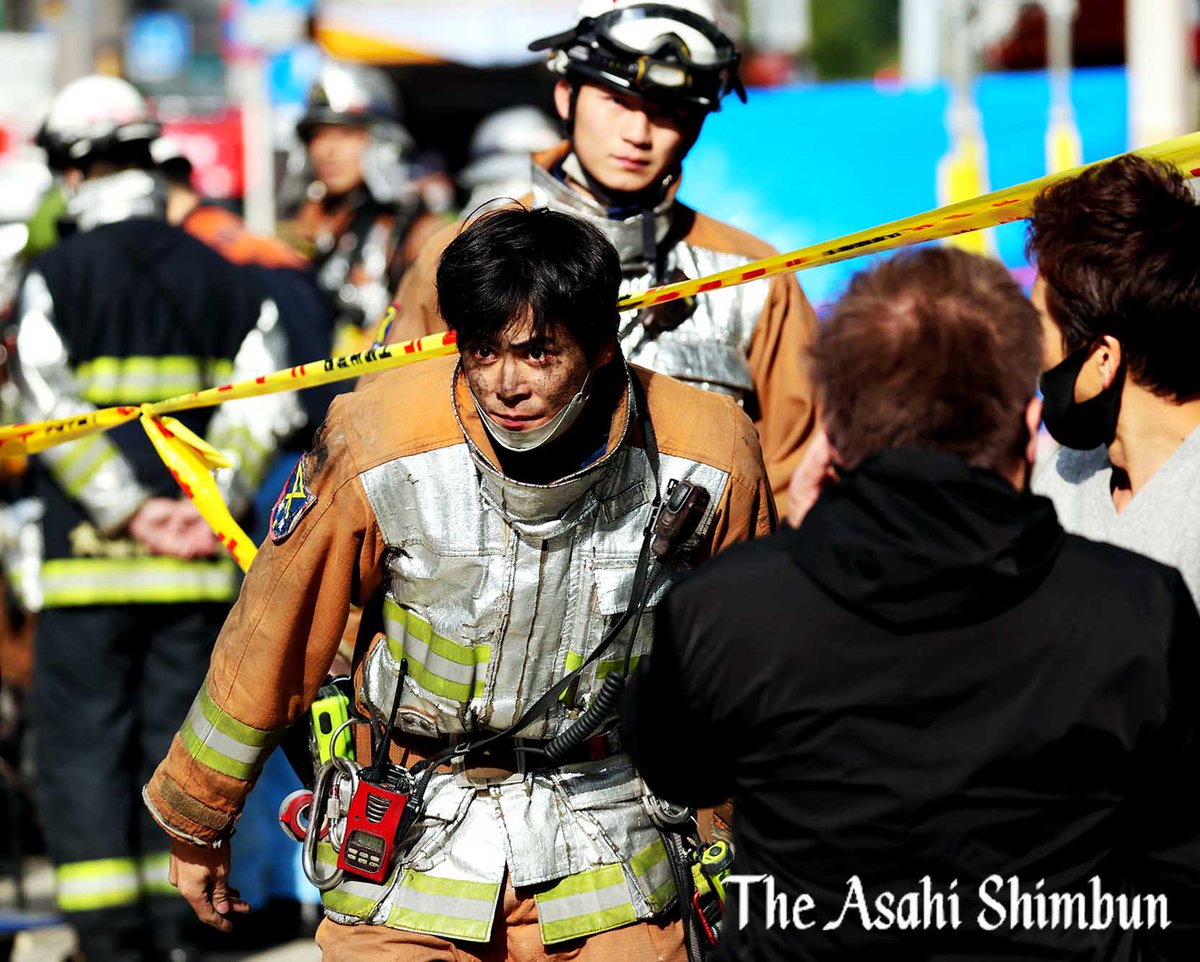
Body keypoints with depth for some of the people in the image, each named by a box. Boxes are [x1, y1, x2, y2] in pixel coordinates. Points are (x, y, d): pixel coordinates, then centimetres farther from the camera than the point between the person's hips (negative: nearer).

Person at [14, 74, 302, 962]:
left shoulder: (58, 275, -4)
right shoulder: (224, 279, 10)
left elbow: (52, 412, -13)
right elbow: (262, 408, 1)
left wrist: (131, 512, -11)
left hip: (93, 555, -4)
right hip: (199, 566, 4)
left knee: (82, 739, 1)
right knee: (177, 735, 11)